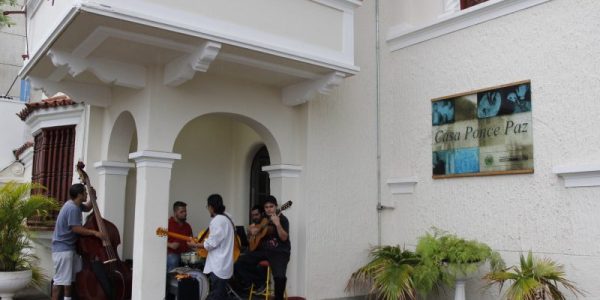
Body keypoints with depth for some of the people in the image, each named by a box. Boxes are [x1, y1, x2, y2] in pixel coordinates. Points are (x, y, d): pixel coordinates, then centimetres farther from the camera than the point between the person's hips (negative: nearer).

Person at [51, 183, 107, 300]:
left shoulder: (75, 204, 7)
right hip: (62, 248, -11)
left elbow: (87, 208, 26)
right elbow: (76, 229, -26)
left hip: (70, 246, 11)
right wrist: (95, 232, -23)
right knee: (61, 279, -8)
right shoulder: (72, 208, -23)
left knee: (71, 277, 20)